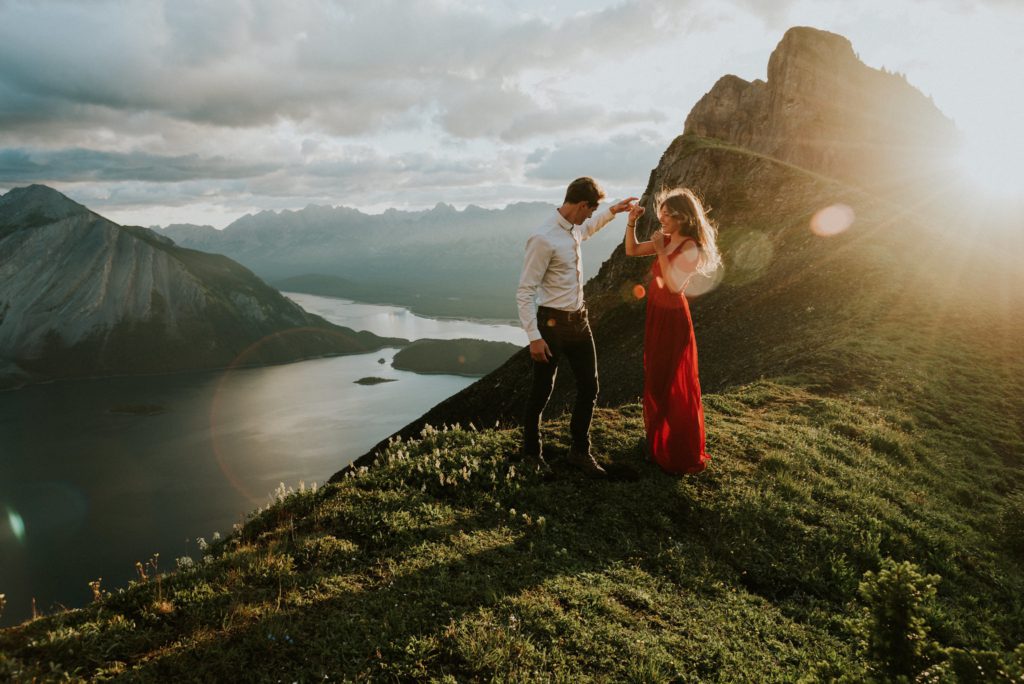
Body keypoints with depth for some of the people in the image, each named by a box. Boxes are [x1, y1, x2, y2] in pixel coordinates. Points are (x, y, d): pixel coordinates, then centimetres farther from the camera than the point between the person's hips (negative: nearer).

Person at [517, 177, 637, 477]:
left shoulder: (574, 229, 5)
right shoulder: (544, 239, -21)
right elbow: (525, 291, -20)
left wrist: (612, 211, 30)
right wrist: (534, 337, -22)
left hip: (579, 319, 8)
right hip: (552, 323, -8)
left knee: (589, 387, 12)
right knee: (542, 392, 7)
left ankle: (580, 451, 29)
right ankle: (531, 452, 29)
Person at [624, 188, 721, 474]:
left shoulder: (690, 248, -19)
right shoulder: (666, 240, 5)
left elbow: (674, 285, -27)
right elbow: (631, 250, 12)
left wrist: (661, 251, -25)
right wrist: (631, 223, -3)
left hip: (673, 318, -8)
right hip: (657, 314, 8)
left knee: (674, 385, 3)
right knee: (655, 379, 19)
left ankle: (682, 453, 20)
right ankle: (659, 439, 38)